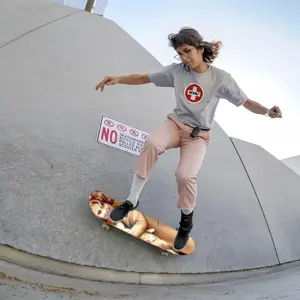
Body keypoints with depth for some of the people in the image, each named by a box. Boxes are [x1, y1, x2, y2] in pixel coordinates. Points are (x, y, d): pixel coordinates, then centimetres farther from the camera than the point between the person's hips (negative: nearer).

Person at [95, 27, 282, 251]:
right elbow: (145, 78, 0)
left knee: (185, 175, -28)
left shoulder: (221, 78, -9)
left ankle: (186, 220, 4)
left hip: (199, 135, -2)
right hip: (175, 123, 2)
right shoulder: (176, 70, -4)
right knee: (152, 144, -33)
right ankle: (132, 201, -18)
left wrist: (267, 111, -26)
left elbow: (246, 102, -6)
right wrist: (118, 79, -16)